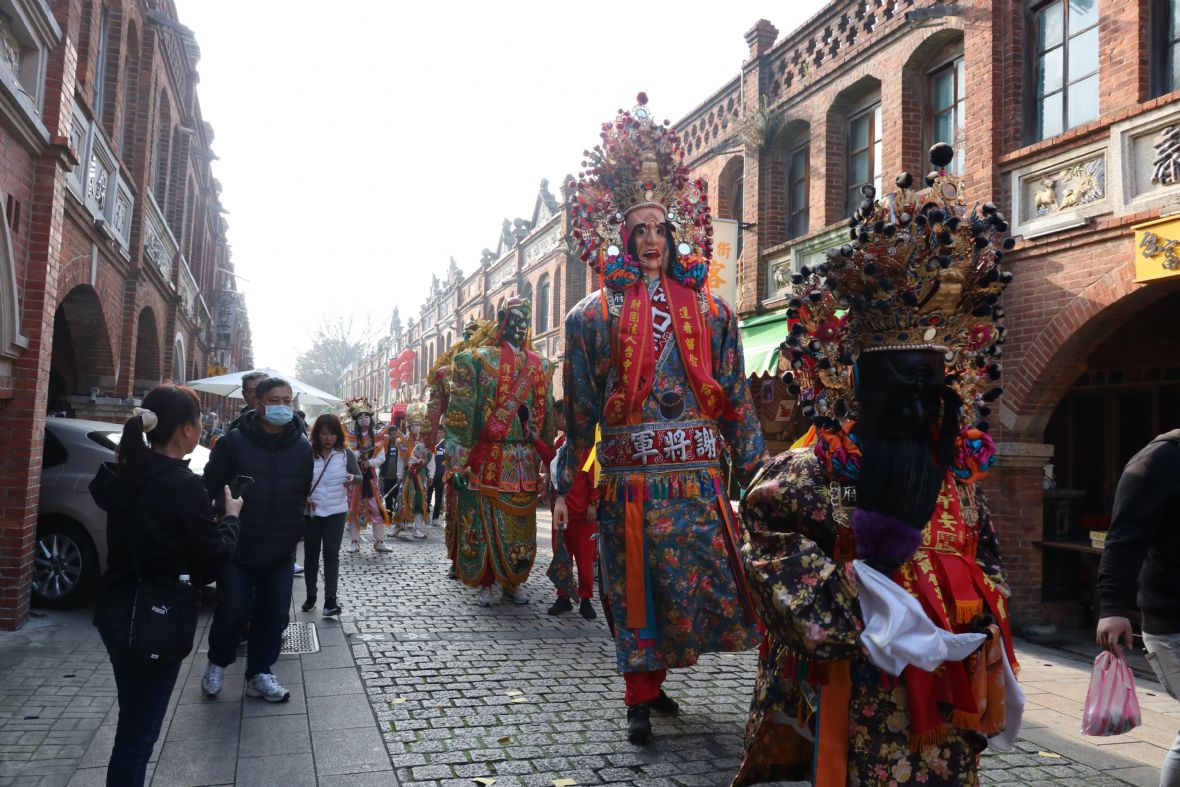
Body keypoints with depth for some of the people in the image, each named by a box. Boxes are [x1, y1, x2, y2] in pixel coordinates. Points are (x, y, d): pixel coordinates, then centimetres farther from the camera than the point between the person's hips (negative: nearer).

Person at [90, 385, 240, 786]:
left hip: (116, 610, 8)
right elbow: (213, 554, -12)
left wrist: (208, 511, 9)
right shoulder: (182, 485, -21)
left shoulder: (125, 474, 2)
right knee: (138, 731, 4)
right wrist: (231, 516, 5)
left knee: (133, 720, 23)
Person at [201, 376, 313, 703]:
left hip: (280, 551, 3)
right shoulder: (234, 442, -10)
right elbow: (211, 490, -6)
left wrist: (295, 535, 9)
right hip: (237, 548, -3)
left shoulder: (302, 446, 2)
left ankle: (259, 673, 24)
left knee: (273, 614, 7)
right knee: (233, 610, 1)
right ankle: (218, 664, 28)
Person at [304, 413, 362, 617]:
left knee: (332, 554, -5)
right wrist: (302, 498, -13)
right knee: (311, 554, 10)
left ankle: (330, 599, -7)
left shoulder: (345, 454, -3)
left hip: (336, 512, -1)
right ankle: (310, 596, 24)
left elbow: (359, 477, -3)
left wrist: (352, 478, -26)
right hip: (310, 512, 1)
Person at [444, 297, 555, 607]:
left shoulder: (538, 365, 12)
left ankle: (512, 582, 20)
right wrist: (458, 463, -13)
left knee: (520, 523, 8)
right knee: (485, 520, 0)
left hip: (525, 461, 4)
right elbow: (460, 412, -7)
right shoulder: (479, 359, -2)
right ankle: (484, 584, 12)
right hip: (488, 459, -4)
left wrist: (545, 458, 13)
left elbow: (546, 414, 15)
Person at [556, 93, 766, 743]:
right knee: (635, 586, 3)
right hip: (629, 473, -2)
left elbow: (736, 397, 9)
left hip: (697, 470, 2)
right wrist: (565, 487, 3)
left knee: (695, 575, 6)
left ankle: (651, 680, 28)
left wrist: (752, 470, 5)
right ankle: (640, 701, 17)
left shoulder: (711, 311, 9)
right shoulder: (594, 315, 3)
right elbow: (578, 409, 4)